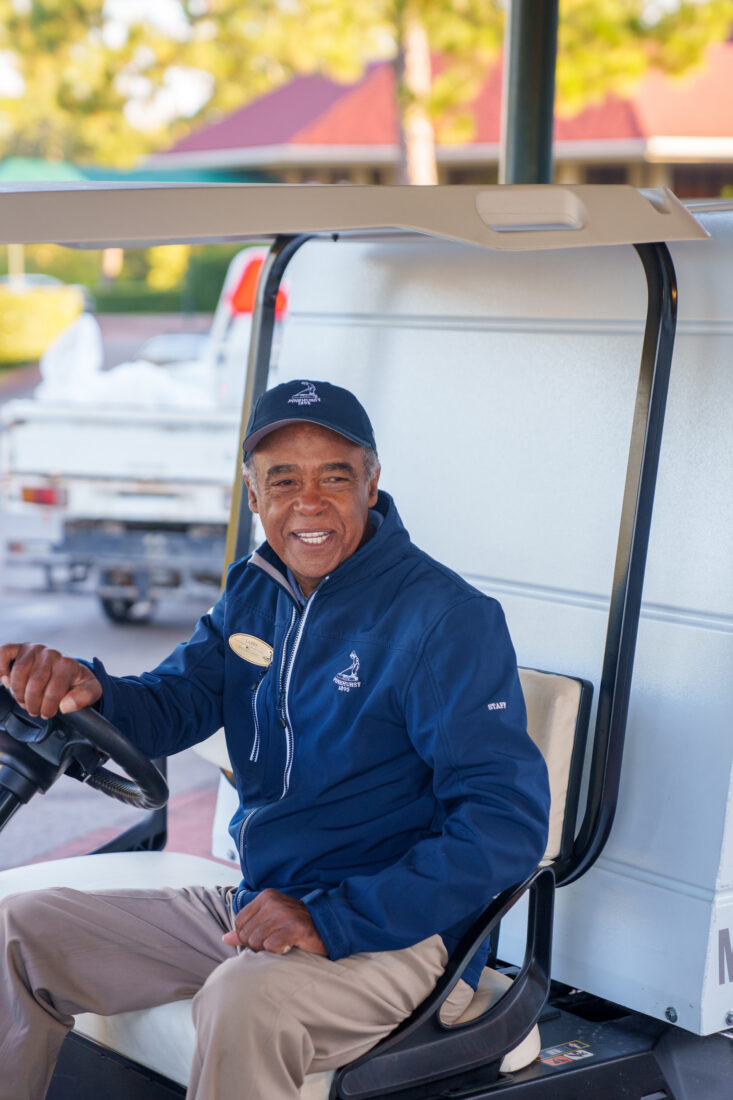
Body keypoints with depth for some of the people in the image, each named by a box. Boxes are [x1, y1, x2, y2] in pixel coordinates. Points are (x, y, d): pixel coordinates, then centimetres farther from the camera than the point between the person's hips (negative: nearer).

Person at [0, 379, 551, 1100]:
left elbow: (509, 823, -21)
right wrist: (86, 689, -24)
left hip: (398, 933, -7)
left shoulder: (447, 616, -16)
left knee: (244, 999, -37)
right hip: (252, 904, 7)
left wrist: (333, 919, -28)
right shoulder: (253, 593, 8)